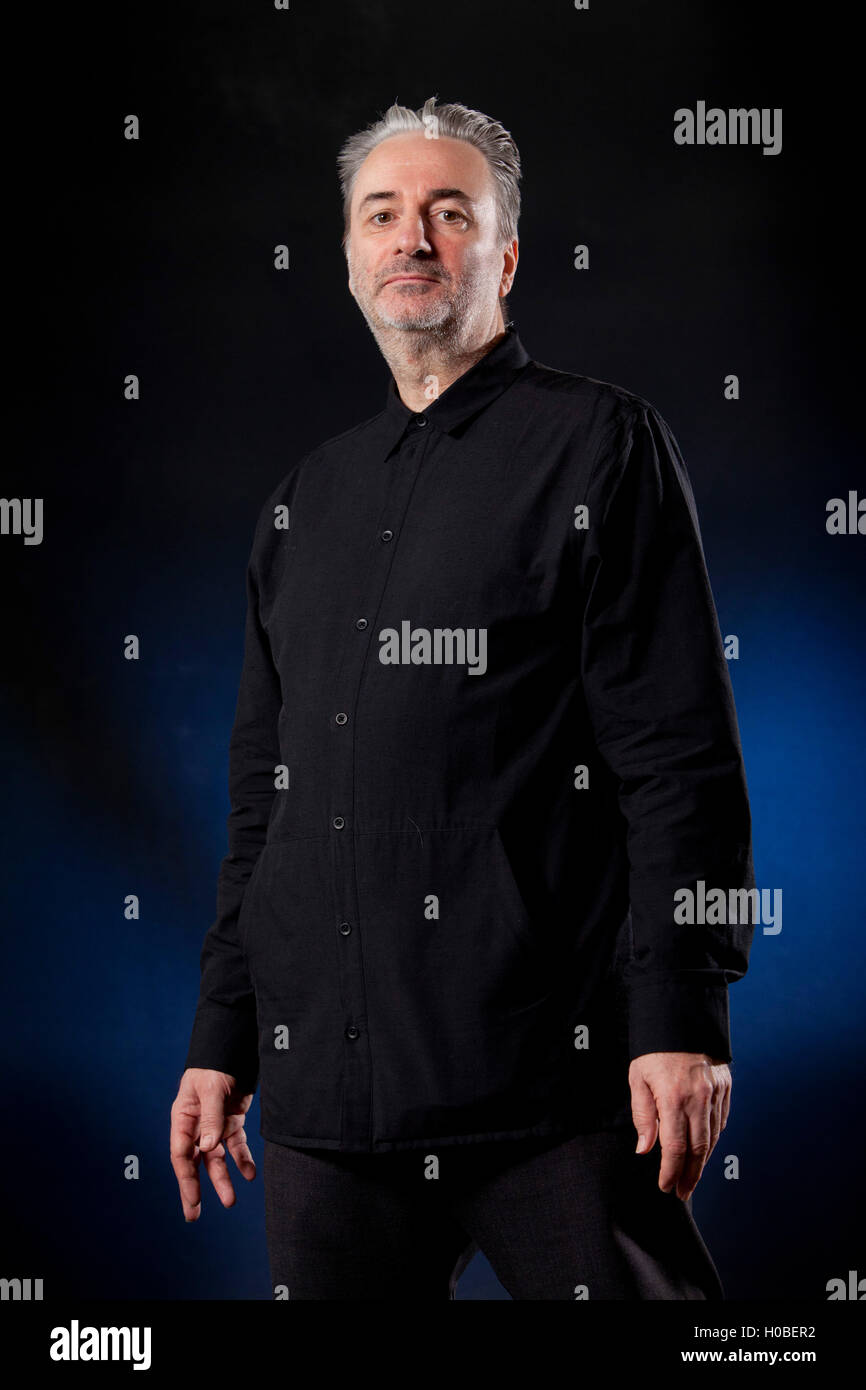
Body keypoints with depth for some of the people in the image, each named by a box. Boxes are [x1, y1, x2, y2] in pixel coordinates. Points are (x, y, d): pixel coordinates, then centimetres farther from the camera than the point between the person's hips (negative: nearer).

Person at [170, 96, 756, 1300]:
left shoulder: (601, 444, 2)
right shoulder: (309, 498, 18)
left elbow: (681, 752, -5)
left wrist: (681, 1019, -13)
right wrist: (223, 1038, 15)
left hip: (549, 1075, -5)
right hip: (325, 1086, 5)